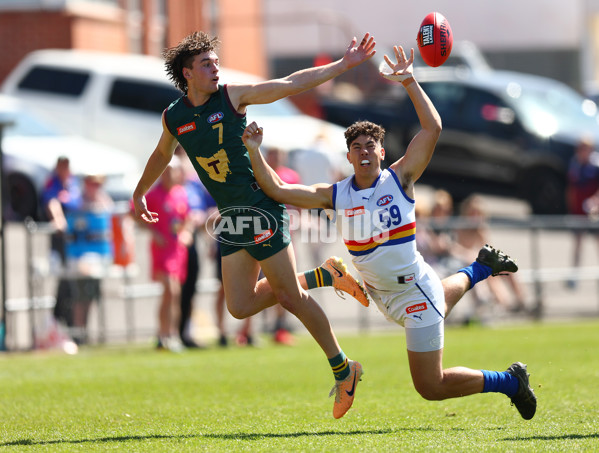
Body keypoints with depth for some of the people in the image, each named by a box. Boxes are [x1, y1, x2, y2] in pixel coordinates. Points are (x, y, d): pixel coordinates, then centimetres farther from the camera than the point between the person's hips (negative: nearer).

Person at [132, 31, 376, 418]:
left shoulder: (233, 97, -6)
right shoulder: (173, 118, 7)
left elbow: (292, 84, -6)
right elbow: (162, 156, 28)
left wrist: (344, 65, -11)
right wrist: (140, 194, 39)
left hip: (261, 205, -5)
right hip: (230, 215, 5)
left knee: (291, 297, -6)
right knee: (241, 306, -2)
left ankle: (343, 370, 7)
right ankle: (323, 277, 16)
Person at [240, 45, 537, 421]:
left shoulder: (400, 179, -15)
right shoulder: (335, 196, -6)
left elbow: (433, 128, -22)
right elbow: (277, 190, -6)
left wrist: (410, 82, -25)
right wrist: (254, 151, -16)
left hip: (415, 293, -6)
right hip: (383, 296, 6)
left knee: (431, 387, -6)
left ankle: (511, 381, 13)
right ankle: (481, 268, 64)